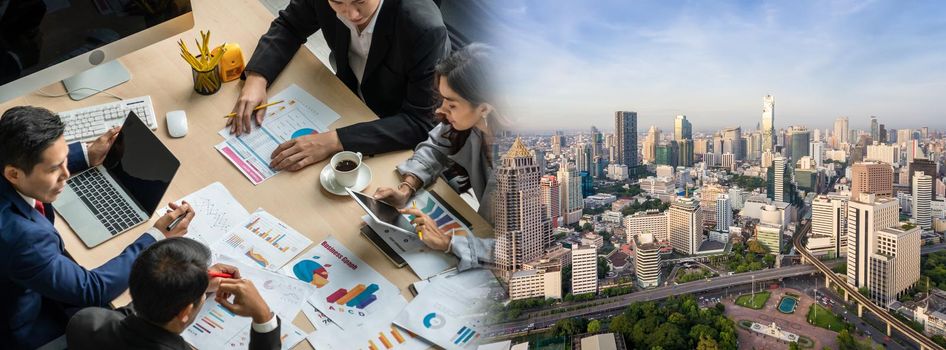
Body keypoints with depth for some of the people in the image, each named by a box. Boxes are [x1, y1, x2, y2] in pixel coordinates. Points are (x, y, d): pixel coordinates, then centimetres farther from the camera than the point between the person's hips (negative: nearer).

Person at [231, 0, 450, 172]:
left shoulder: (425, 28, -36)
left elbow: (421, 123, -33)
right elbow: (289, 26, 0)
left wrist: (334, 142, -40)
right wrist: (256, 78, -18)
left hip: (400, 136, -5)